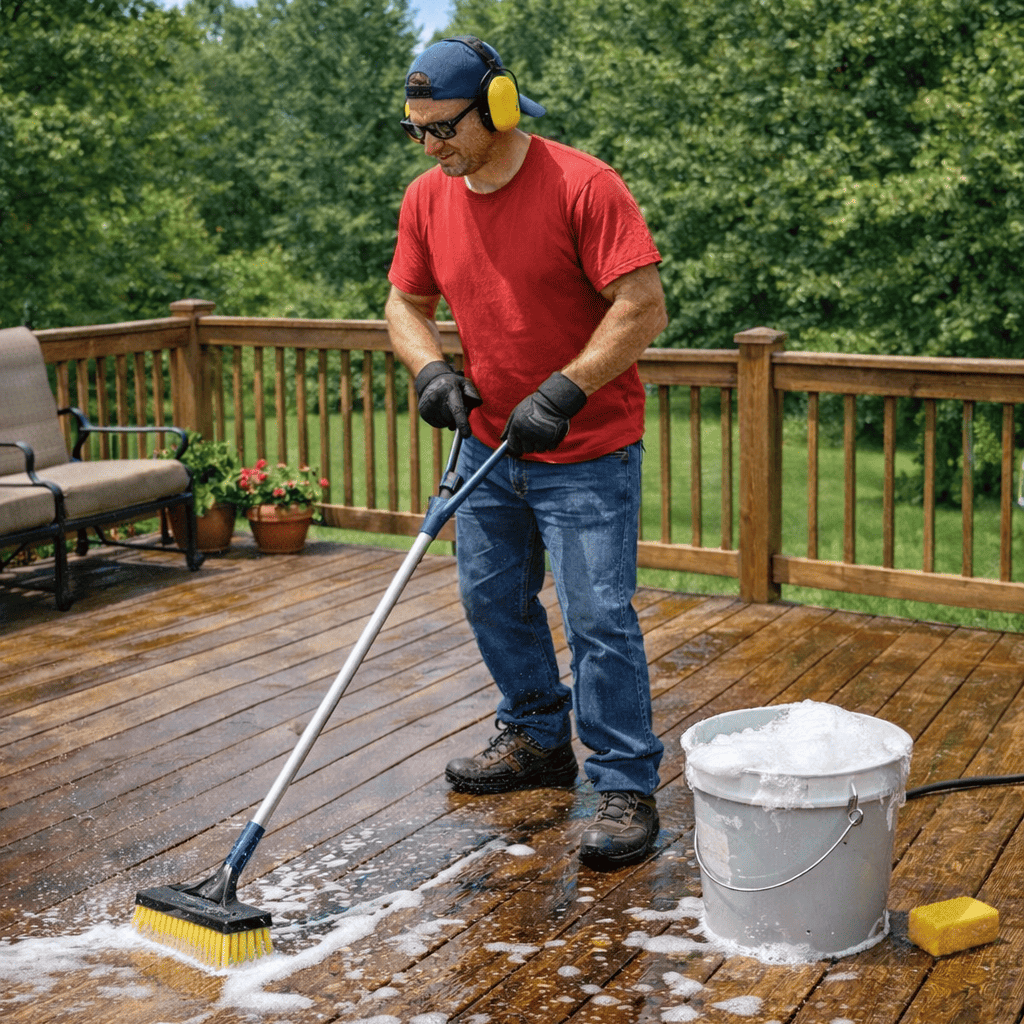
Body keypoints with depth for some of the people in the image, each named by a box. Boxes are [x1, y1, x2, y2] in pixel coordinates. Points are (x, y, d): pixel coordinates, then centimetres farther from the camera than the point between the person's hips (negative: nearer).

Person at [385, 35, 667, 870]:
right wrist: (432, 371, -9)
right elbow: (406, 305, 11)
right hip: (489, 439, 7)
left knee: (598, 616, -7)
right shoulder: (428, 199, 2)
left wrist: (562, 393, -26)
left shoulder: (582, 186, -18)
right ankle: (538, 739, 35)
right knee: (492, 598, 16)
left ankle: (627, 788, 3)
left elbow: (644, 307, -21)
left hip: (587, 450, -7)